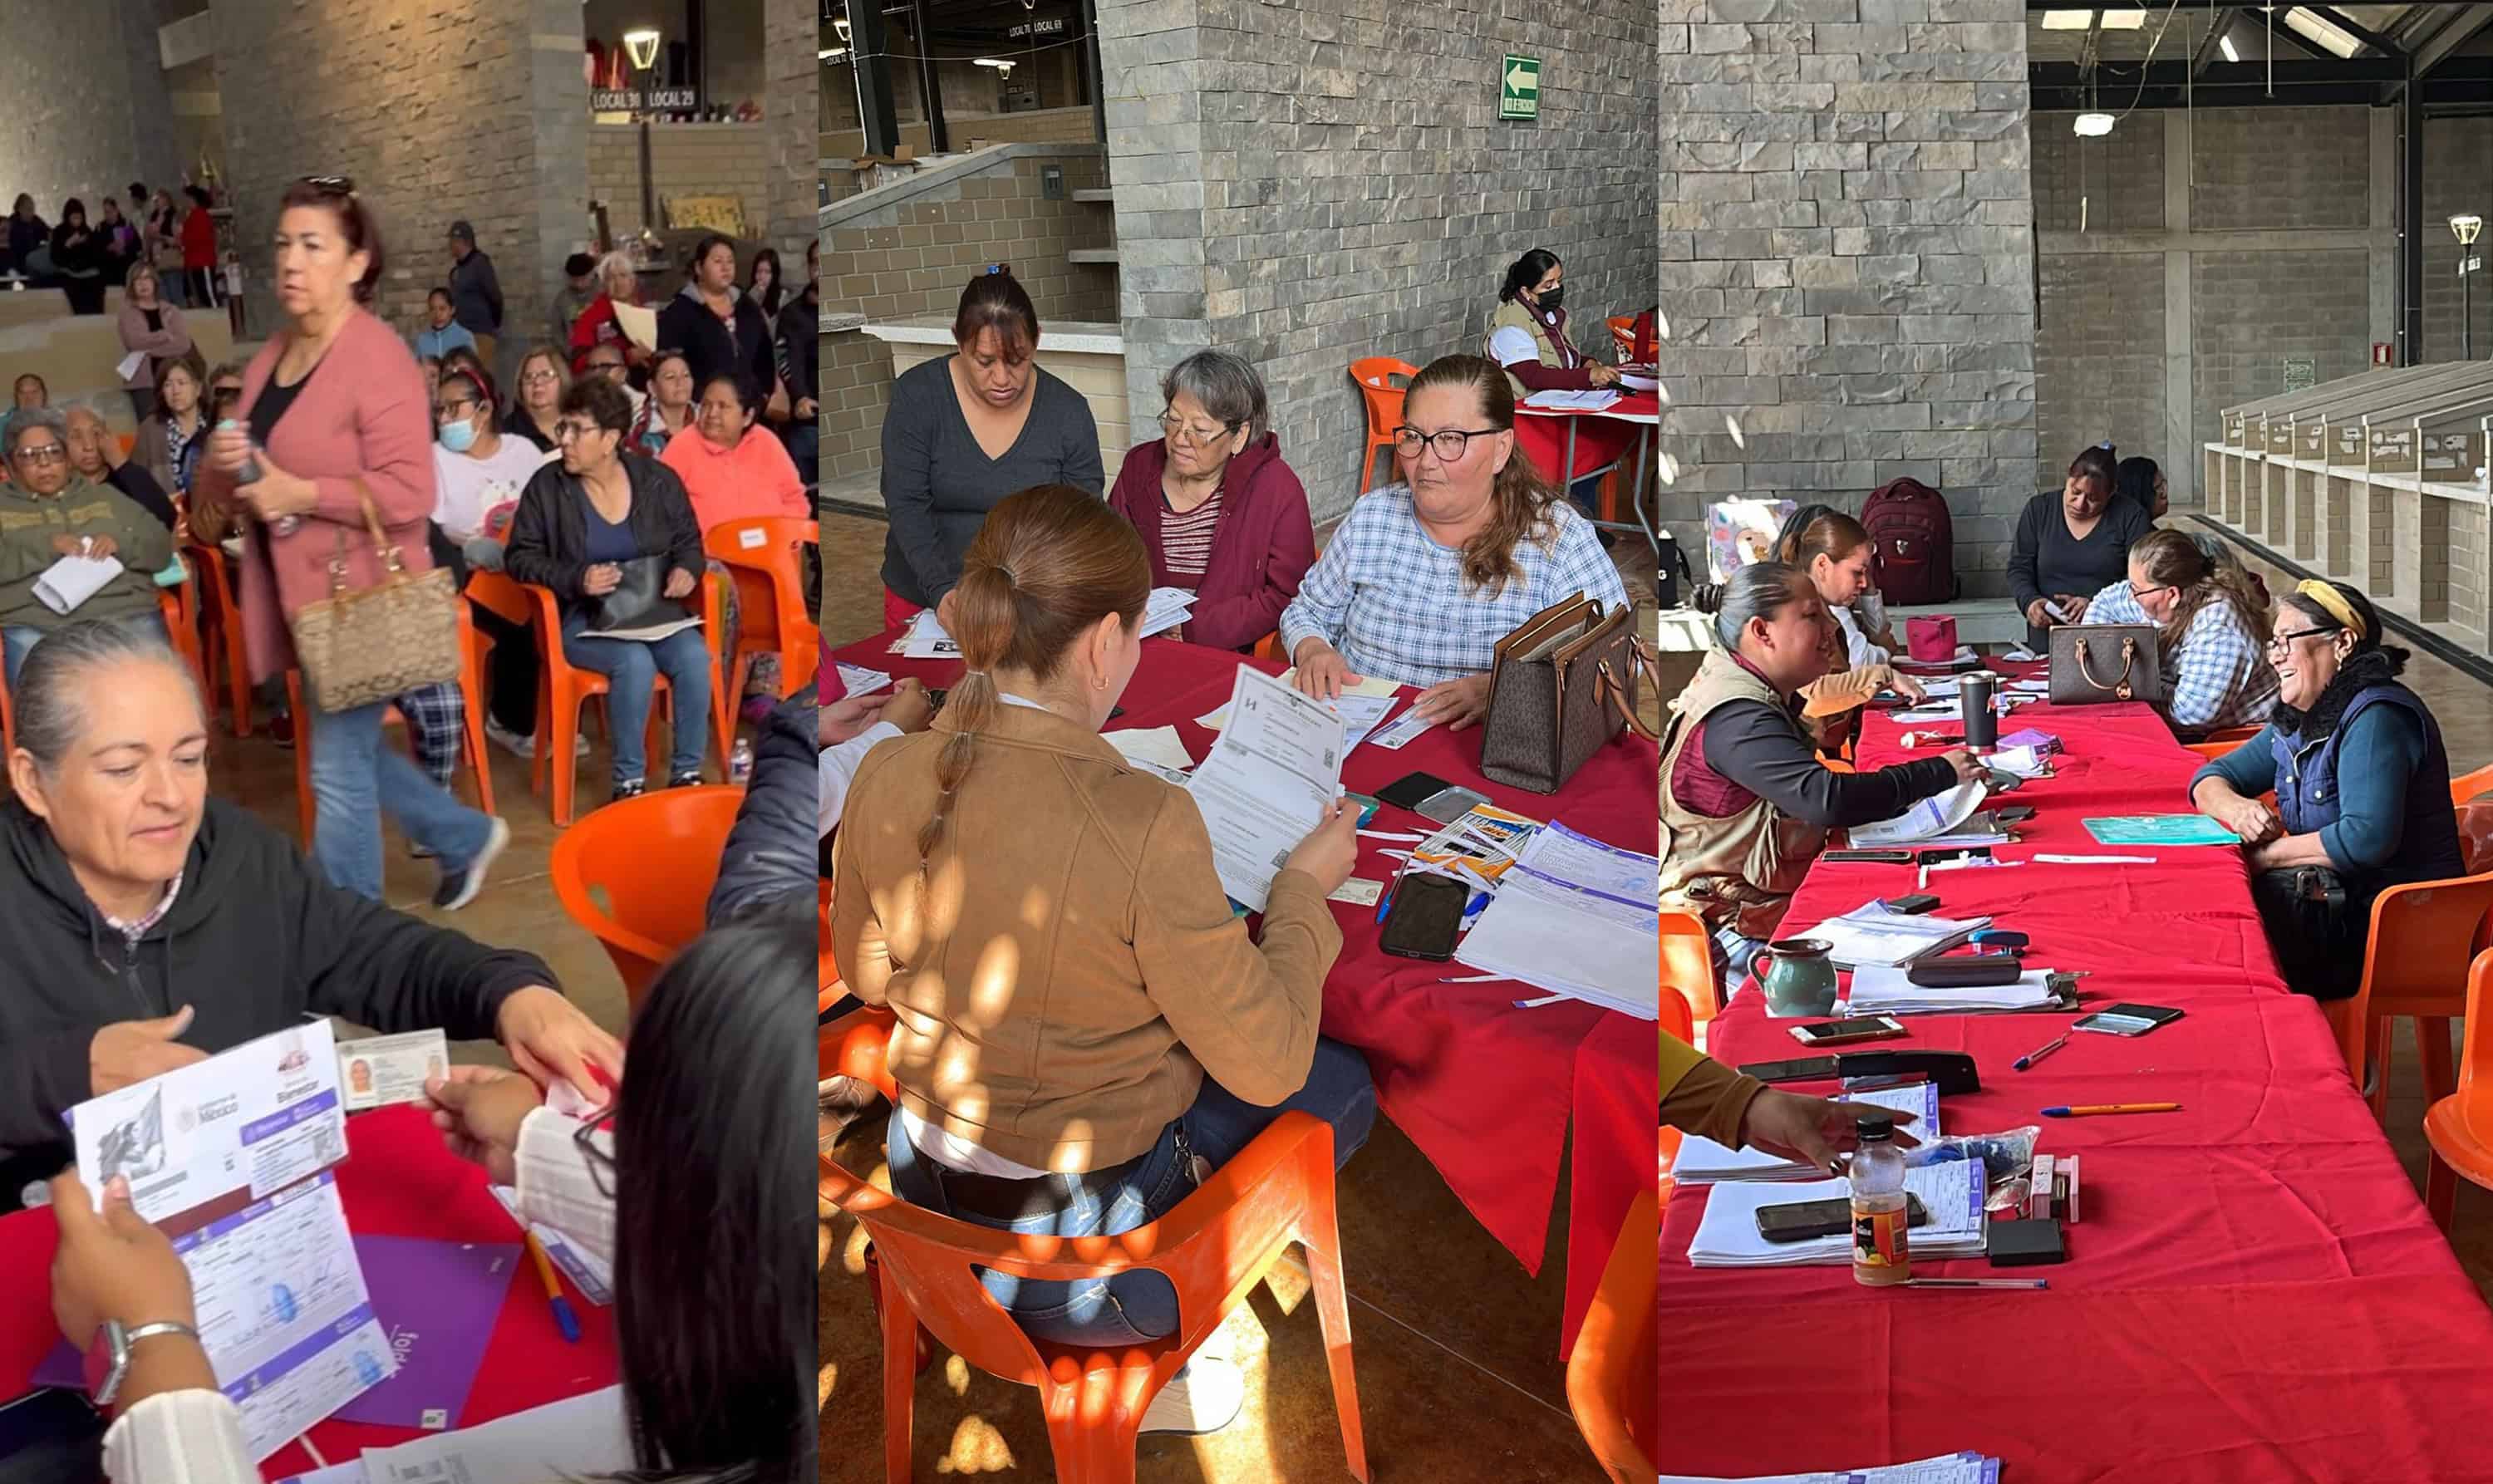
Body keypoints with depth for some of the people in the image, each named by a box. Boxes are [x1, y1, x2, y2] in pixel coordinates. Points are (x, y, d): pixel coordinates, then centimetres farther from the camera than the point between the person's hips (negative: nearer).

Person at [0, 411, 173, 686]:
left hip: (125, 612, 1)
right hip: (35, 624, -1)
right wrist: (46, 546, -9)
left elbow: (161, 547, 19)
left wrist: (121, 542, -1)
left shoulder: (105, 496, 25)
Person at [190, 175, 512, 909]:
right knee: (349, 755, 20)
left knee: (338, 771, -1)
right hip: (303, 594, 9)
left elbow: (410, 495, -23)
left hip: (359, 596, -9)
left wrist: (301, 493, -22)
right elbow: (221, 488, 17)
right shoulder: (271, 355, 10)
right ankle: (465, 838, 39)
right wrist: (222, 462, -6)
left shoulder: (378, 359, -16)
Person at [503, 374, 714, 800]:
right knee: (635, 662, -33)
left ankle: (686, 772, -13)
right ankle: (628, 780, -18)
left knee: (694, 657, -29)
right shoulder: (546, 486, -2)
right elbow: (520, 557, 0)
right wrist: (576, 579, -17)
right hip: (583, 618, -2)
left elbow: (688, 541, 15)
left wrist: (687, 569, -9)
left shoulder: (659, 480, 3)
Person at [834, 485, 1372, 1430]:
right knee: (1339, 1084, 19)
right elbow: (1268, 1064, -17)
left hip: (925, 1211, 6)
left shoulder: (886, 777, -11)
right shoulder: (1143, 824, -28)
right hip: (1082, 1251, -6)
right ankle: (1135, 1367, 14)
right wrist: (1304, 887, -3)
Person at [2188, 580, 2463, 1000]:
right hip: (2334, 895, 9)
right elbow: (2210, 778, 14)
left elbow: (2367, 839, -29)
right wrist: (2238, 809, -9)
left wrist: (2266, 856, -19)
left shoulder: (2375, 719, -18)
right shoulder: (2297, 720, 11)